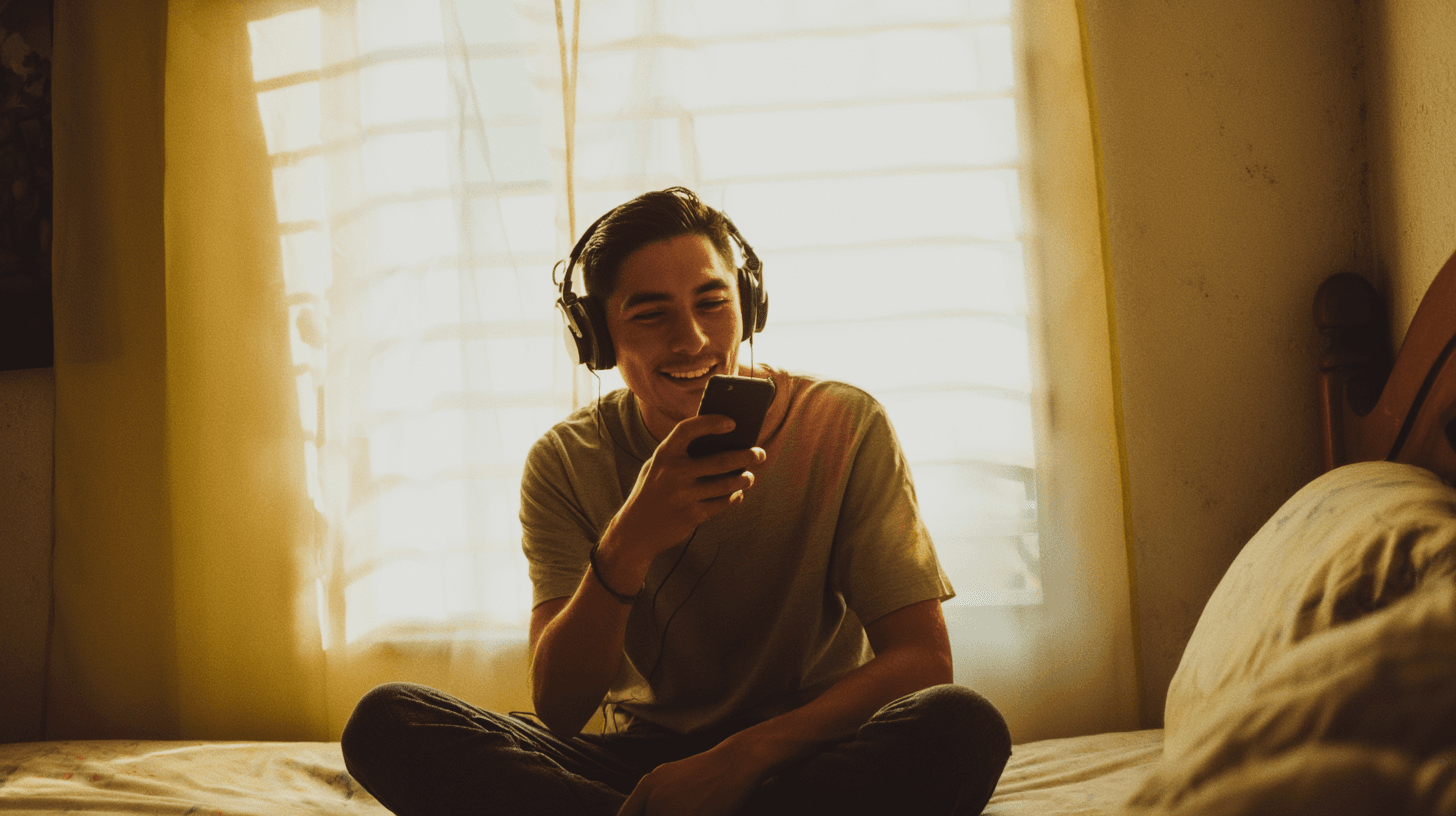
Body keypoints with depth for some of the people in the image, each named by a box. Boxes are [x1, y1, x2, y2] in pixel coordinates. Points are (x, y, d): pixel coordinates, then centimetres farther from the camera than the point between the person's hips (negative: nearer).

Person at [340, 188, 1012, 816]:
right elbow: (557, 711, -13)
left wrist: (739, 758, -27)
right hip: (641, 754, 1)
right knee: (385, 723, -20)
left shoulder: (844, 429, -7)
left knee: (960, 727, -35)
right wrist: (628, 547, -32)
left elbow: (921, 660, -13)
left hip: (804, 755, -1)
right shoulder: (567, 464, -3)